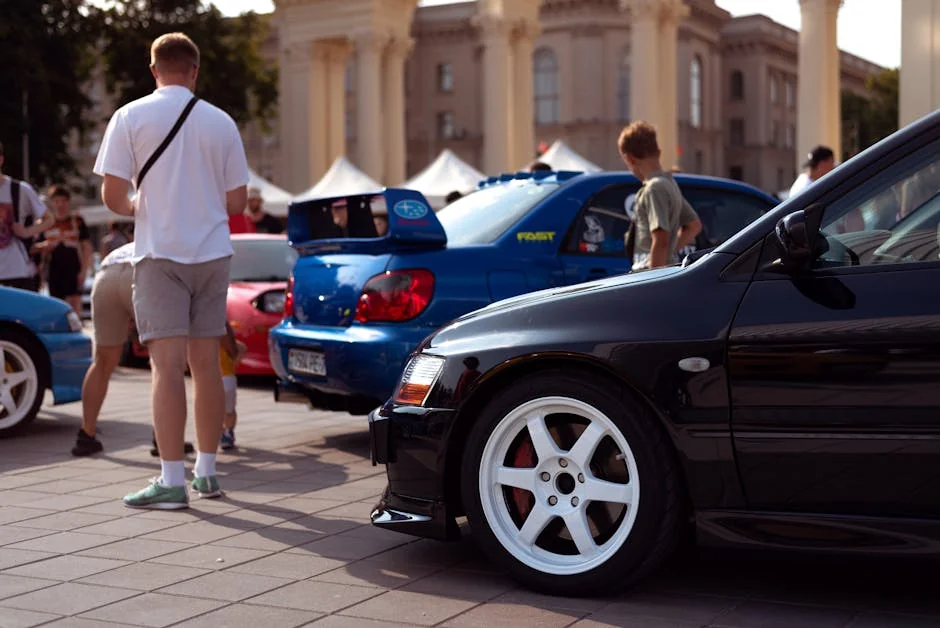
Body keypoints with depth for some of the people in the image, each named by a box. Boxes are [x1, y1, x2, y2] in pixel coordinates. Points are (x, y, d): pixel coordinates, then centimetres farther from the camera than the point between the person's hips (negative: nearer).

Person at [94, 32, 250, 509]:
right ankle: (206, 472, 17)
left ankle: (171, 481, -9)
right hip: (212, 251, 3)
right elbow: (237, 201, 5)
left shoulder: (130, 116, -3)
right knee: (206, 364, 10)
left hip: (160, 253, -3)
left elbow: (112, 194, -7)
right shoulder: (221, 122, 4)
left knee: (168, 365, -6)